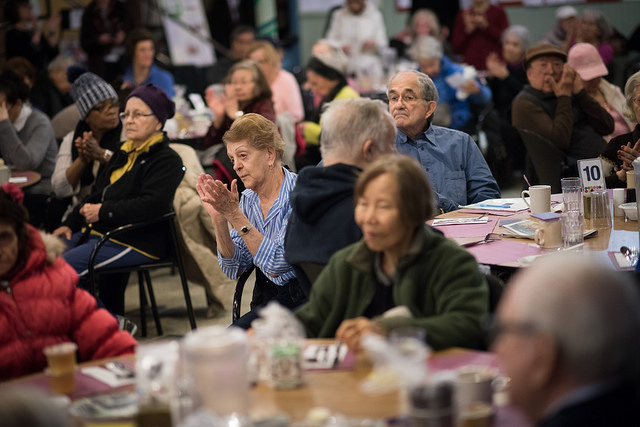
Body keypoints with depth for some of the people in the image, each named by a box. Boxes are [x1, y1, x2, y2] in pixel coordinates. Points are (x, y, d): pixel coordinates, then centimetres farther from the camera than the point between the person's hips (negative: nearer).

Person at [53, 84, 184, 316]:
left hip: (136, 242, -10)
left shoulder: (167, 160, -8)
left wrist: (103, 211, -17)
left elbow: (151, 205, -22)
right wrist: (70, 224, 12)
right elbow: (96, 194, 27)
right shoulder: (124, 154, 21)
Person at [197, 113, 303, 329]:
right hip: (265, 299, 5)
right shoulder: (248, 199, 8)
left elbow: (277, 266, -19)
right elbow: (234, 269, 5)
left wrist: (235, 215, -20)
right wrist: (218, 218, -8)